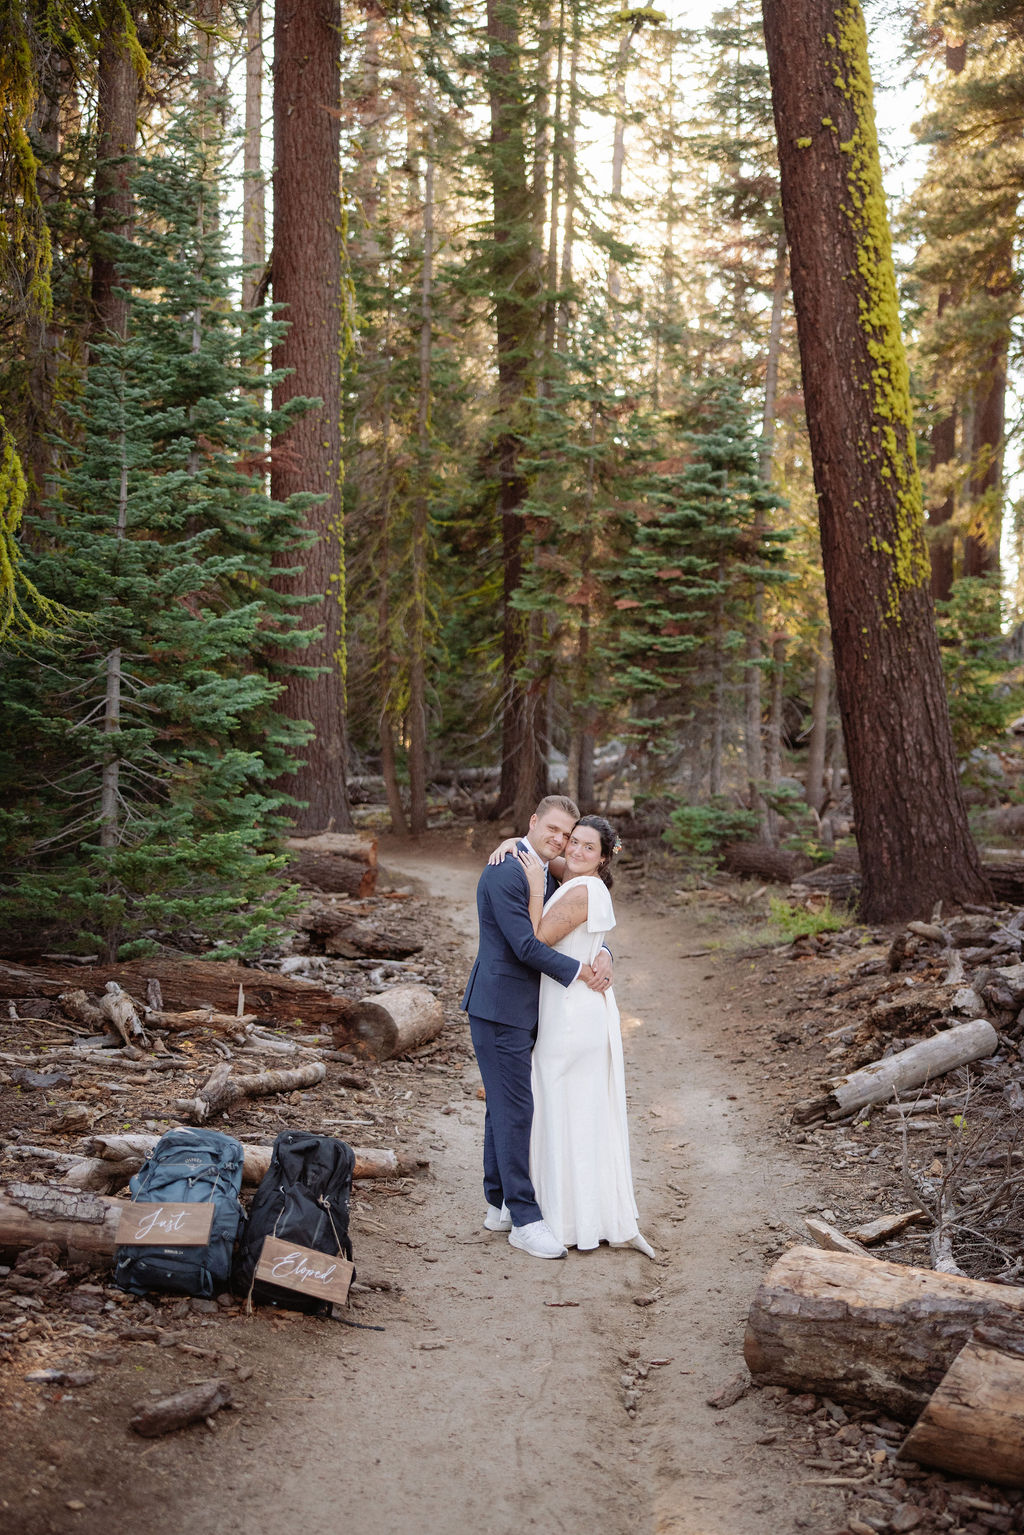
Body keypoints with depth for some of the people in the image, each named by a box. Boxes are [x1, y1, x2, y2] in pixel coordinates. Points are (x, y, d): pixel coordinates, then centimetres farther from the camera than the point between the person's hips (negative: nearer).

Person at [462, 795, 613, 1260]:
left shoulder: (548, 874, 13)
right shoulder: (506, 872, -17)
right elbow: (526, 945, -22)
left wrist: (603, 955, -8)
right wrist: (579, 971, -13)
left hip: (522, 1009, 10)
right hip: (499, 1008, -9)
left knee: (504, 1107, 16)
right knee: (514, 1108, -6)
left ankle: (500, 1205, 26)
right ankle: (524, 1220, 0)